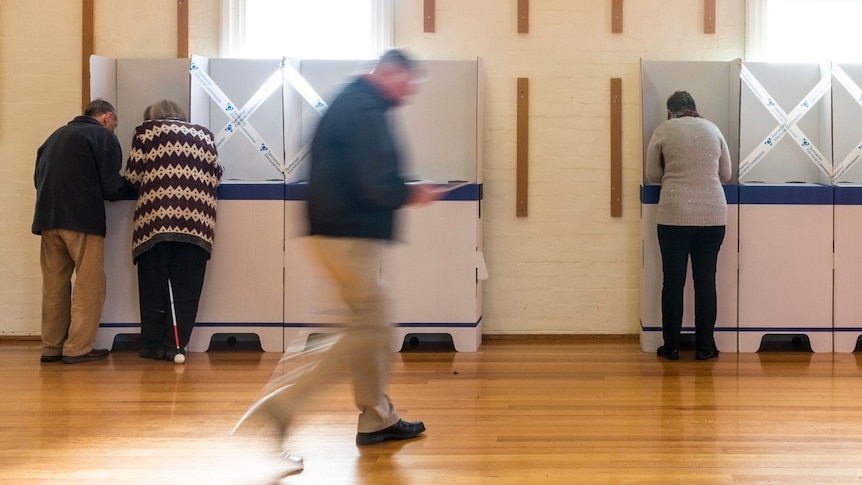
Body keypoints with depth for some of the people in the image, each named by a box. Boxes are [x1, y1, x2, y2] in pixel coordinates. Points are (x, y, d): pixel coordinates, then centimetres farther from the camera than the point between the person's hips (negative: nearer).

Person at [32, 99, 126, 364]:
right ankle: (78, 348, 1)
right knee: (89, 285, 2)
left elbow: (39, 177, 19)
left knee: (54, 285, 13)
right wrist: (127, 187, 13)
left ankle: (51, 347, 17)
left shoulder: (56, 135, 19)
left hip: (47, 218, 7)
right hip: (83, 219, -6)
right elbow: (112, 188, -7)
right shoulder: (104, 137, -1)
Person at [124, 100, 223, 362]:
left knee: (154, 283, 6)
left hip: (156, 217, -1)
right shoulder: (204, 133, 20)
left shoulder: (145, 130, 14)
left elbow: (133, 175, 6)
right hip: (196, 218, 1)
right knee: (186, 285, 4)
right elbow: (216, 176, 15)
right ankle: (175, 345, 3)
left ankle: (153, 344, 9)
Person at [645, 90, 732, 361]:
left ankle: (671, 347, 10)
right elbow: (725, 175, 17)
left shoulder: (663, 131, 3)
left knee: (673, 281, 4)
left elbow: (653, 175, 6)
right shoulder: (713, 130, 12)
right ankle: (704, 347, 13)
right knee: (705, 280, 8)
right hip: (713, 215, 3)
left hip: (674, 215, -3)